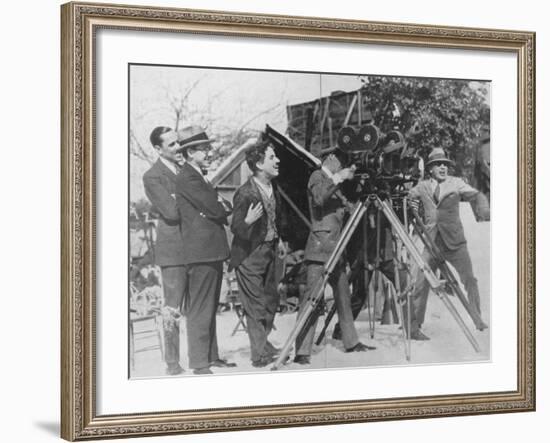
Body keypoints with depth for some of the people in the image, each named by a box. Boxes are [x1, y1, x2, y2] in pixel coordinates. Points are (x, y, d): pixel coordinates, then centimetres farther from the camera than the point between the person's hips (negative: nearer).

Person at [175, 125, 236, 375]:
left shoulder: (197, 176, 19)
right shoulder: (187, 178, -14)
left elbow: (215, 206, 19)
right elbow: (215, 209, -18)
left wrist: (219, 208, -1)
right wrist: (225, 211, 2)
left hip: (212, 251, 10)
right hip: (201, 251, -10)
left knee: (209, 308, 15)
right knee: (200, 310, -6)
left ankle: (211, 357, 24)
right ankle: (199, 364, -2)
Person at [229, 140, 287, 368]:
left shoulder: (272, 187, 2)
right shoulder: (245, 193, -23)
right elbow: (235, 228, -20)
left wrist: (279, 238, 22)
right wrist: (248, 221, -39)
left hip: (268, 251, 8)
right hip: (249, 255, -8)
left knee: (271, 301, 15)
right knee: (255, 306, -3)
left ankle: (263, 344, 31)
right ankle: (259, 355, 4)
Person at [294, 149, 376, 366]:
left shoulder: (332, 180, 21)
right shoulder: (317, 176, -3)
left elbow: (344, 208, 21)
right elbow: (319, 198, -22)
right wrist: (338, 179, -21)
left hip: (335, 249, 9)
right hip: (320, 248, -9)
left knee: (343, 297, 15)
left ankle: (351, 342, 25)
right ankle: (301, 352, -14)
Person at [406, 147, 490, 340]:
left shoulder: (456, 183, 5)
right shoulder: (422, 187, 8)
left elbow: (475, 195, -5)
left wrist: (483, 208, -25)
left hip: (455, 241, 0)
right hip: (432, 242, 0)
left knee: (470, 281, -1)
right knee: (421, 284, -6)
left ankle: (478, 320, 15)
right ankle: (414, 327, 0)